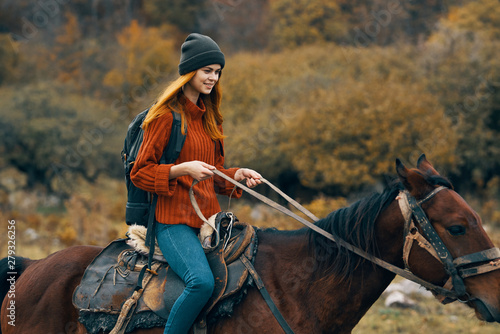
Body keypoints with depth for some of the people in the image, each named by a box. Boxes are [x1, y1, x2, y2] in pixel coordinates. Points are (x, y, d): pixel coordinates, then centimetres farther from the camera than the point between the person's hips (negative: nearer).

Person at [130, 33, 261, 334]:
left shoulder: (208, 117, 18)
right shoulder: (166, 115, -6)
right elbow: (140, 173, -7)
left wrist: (238, 174, 4)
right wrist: (183, 169, -20)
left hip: (209, 216, 8)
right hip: (174, 220, -8)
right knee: (202, 281, -30)